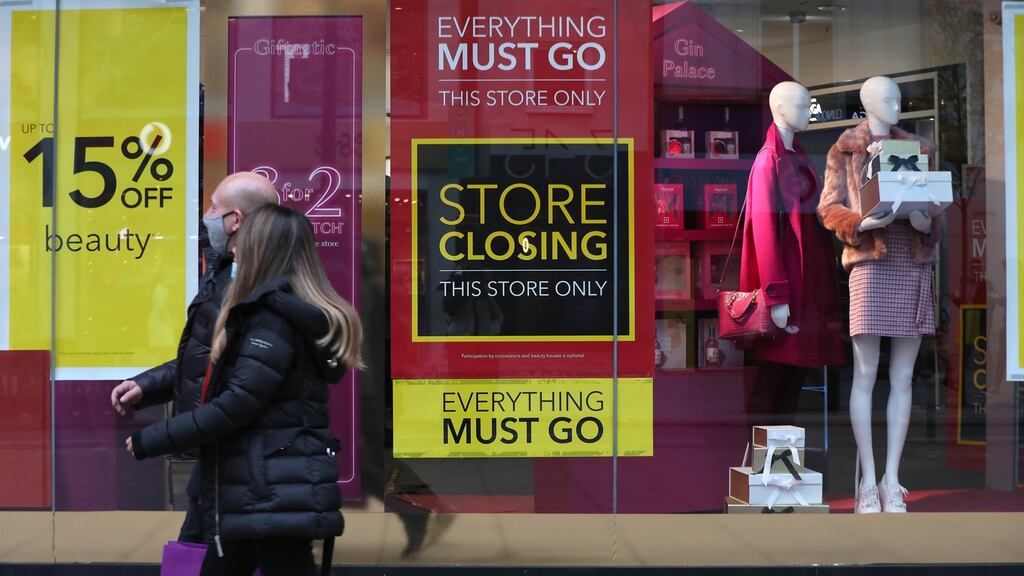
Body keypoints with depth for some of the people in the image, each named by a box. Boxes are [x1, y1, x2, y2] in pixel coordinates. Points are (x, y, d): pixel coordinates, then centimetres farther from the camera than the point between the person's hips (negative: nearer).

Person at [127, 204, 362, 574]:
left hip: (277, 495, -10)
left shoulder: (275, 319, -15)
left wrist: (150, 441, -13)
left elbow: (237, 404, -21)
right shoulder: (287, 313, 16)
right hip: (263, 493, 10)